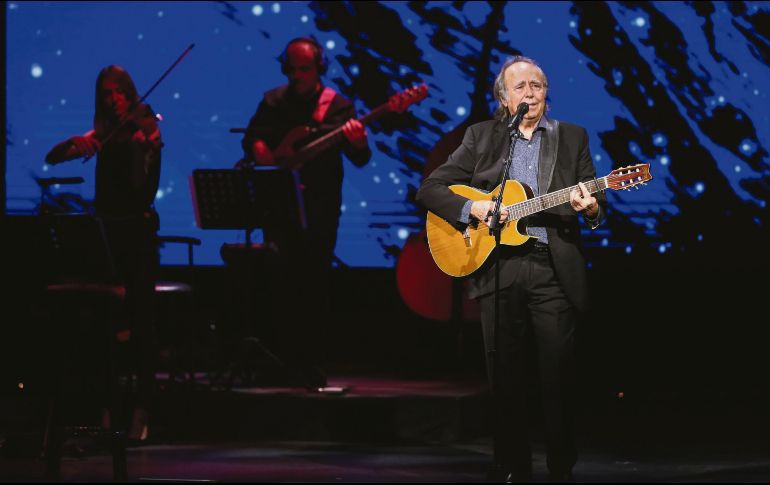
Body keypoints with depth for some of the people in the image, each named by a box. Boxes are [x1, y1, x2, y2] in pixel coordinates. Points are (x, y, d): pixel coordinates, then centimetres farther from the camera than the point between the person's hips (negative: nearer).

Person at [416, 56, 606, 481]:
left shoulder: (572, 138, 11)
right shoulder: (481, 136, 10)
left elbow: (596, 206, 9)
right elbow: (429, 189, 7)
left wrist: (591, 208, -15)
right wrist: (473, 208, -9)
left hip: (554, 269, 0)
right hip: (497, 267, 1)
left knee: (558, 374, -4)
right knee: (505, 374, 3)